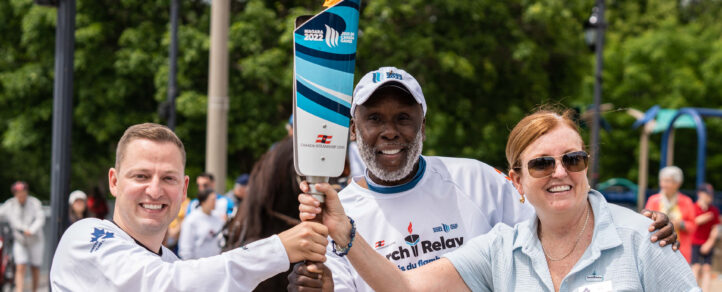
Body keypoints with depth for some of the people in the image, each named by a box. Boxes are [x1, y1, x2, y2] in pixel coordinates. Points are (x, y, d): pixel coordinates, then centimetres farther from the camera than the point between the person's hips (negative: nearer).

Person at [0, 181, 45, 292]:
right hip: (19, 241, 0)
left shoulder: (34, 203, -8)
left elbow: (40, 219, -17)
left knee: (35, 268, 10)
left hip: (35, 240, 0)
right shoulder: (9, 205, -4)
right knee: (20, 268, -13)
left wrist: (31, 230, -32)